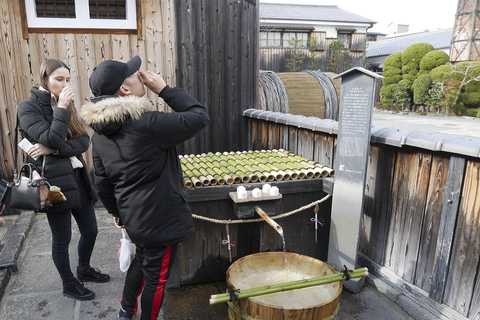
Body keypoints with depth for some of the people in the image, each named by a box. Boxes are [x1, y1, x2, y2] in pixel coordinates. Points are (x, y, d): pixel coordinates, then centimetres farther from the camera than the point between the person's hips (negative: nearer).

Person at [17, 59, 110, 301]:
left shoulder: (65, 105, 11)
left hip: (77, 177, 6)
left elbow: (84, 141, -1)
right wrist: (61, 109, -17)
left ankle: (84, 270, 41)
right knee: (62, 238, 8)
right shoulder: (28, 107, -7)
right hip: (54, 181, -6)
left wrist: (54, 149, -15)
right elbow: (51, 139, -20)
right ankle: (69, 285, 29)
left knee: (90, 230, 15)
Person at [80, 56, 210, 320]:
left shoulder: (101, 133, 1)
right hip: (160, 217, -8)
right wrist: (164, 89, -14)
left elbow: (102, 181, 8)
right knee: (156, 276, 14)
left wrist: (115, 211, 22)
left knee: (141, 260, 32)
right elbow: (199, 117, -20)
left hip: (132, 215, 8)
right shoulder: (147, 123, -25)